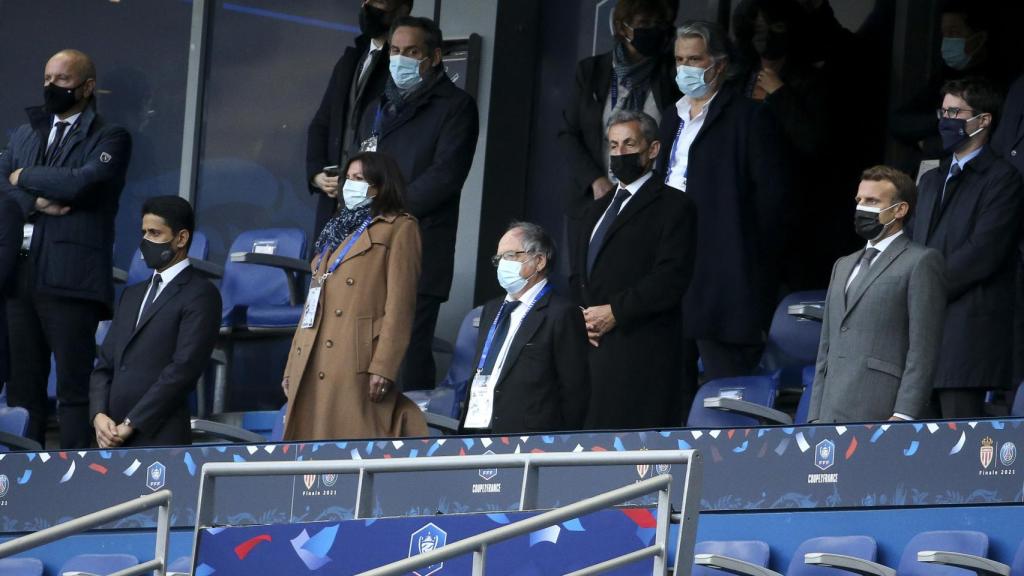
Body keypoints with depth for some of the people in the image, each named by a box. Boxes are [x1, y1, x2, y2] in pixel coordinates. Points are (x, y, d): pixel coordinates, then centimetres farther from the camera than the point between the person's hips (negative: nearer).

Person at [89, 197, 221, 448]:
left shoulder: (201, 295, -2)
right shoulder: (133, 295, 22)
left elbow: (184, 368, -11)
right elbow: (105, 363, 18)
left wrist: (129, 425, -13)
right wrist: (99, 415, -1)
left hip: (160, 438, -6)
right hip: (113, 438, 6)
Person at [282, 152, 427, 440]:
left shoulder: (399, 228, 4)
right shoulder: (338, 231, 27)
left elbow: (399, 304, -6)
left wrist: (383, 367, -16)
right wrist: (292, 367, 17)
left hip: (357, 366, -7)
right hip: (313, 367, 7)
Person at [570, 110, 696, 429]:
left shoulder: (673, 206, 0)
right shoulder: (598, 209, 26)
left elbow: (671, 279, -11)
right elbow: (579, 275, 24)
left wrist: (616, 312, -14)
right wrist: (580, 316, 4)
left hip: (641, 356, -7)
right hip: (592, 349, 7)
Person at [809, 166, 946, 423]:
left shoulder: (920, 262, 1)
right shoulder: (843, 266, 25)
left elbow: (923, 349, -7)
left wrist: (903, 416, -16)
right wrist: (815, 418, 14)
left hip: (881, 414, -7)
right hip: (831, 416, 7)